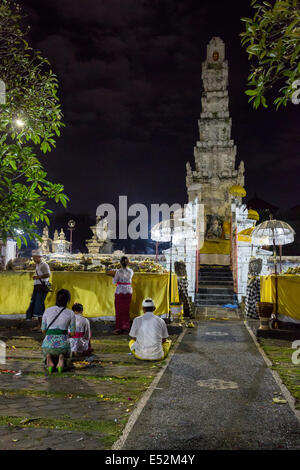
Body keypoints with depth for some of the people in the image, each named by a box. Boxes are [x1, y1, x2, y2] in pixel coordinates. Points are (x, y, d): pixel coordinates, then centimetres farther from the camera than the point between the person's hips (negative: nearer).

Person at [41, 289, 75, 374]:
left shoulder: (47, 310, 6)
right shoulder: (71, 313, 2)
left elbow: (43, 330, 14)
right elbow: (72, 332, 9)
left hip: (48, 344, 1)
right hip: (62, 344, -1)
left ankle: (49, 360, -4)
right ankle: (61, 359, -6)